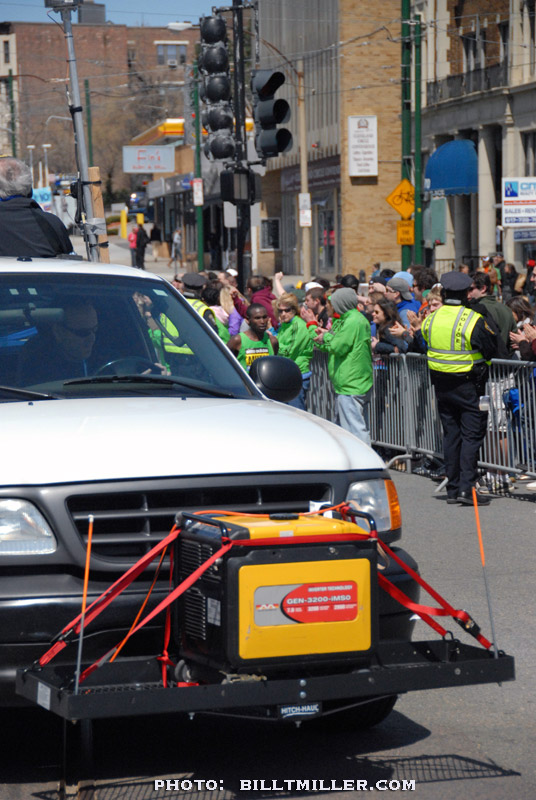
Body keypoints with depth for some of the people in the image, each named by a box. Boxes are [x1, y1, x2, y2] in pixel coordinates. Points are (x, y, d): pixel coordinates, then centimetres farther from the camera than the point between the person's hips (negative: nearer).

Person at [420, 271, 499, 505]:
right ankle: (466, 488, -10)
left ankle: (453, 489, 15)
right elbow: (491, 350, -11)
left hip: (441, 385, 5)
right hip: (468, 385, -5)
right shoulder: (473, 320, -16)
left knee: (450, 434, 13)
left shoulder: (431, 319, 1)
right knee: (472, 435, -1)